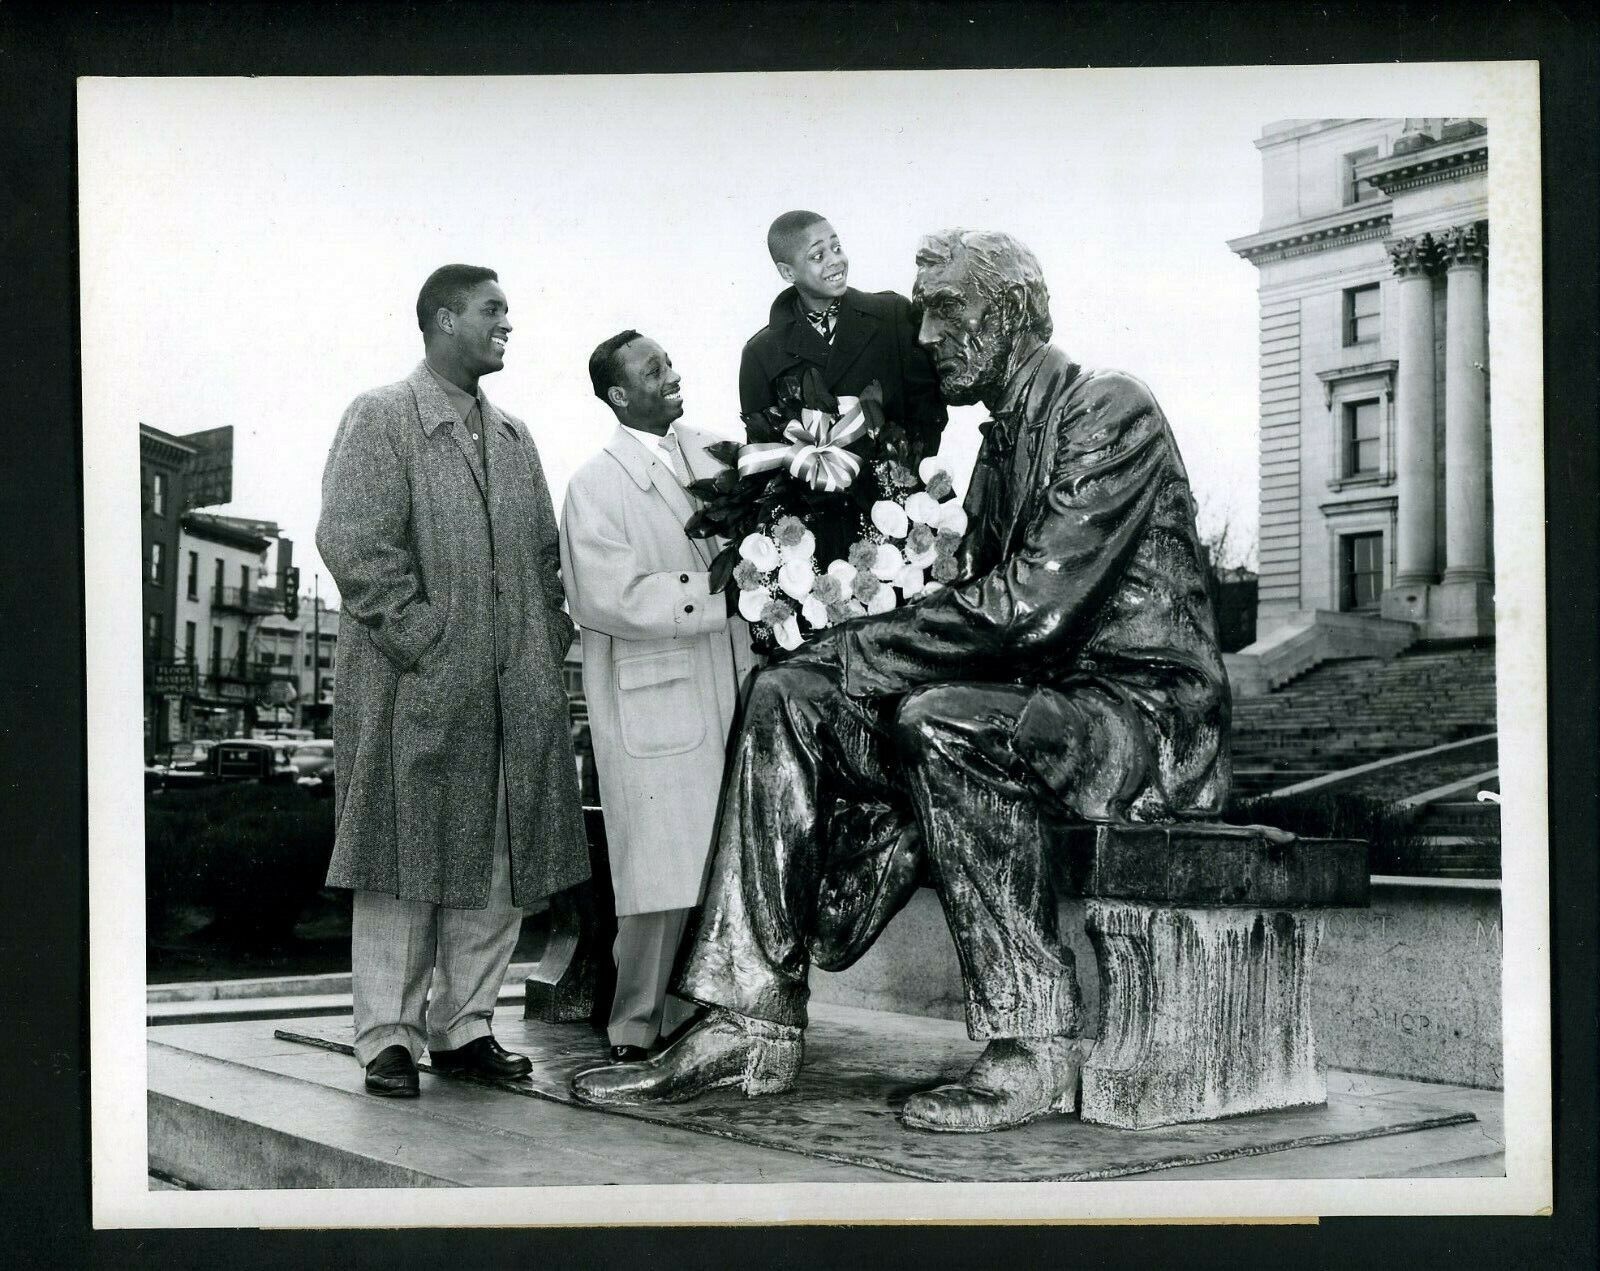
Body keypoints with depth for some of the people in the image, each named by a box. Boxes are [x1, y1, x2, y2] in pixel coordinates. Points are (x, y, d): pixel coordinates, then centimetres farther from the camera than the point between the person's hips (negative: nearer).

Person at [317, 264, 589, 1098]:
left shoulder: (513, 436, 19)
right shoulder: (380, 419, -3)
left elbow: (545, 553, 21)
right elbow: (353, 543, -12)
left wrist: (548, 645, 7)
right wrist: (425, 643, -16)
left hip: (514, 692, 7)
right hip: (416, 689, -6)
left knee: (499, 866, 7)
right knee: (407, 862, -1)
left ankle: (464, 1027, 17)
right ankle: (389, 1038, 7)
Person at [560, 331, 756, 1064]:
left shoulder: (710, 458, 13)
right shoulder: (597, 485, -5)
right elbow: (610, 597, -15)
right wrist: (721, 594, -17)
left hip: (727, 694, 6)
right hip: (655, 707, -6)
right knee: (666, 879, -3)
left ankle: (694, 1019, 19)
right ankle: (638, 1029, 11)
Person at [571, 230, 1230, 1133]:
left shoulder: (1111, 411, -10)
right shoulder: (1000, 445, 18)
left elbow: (1031, 605, -22)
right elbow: (981, 613, 13)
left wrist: (860, 651, -17)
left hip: (1153, 721, -8)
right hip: (1036, 711, 8)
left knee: (942, 721, -35)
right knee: (785, 701, -6)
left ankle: (1039, 1048, -24)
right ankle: (758, 1022, -12)